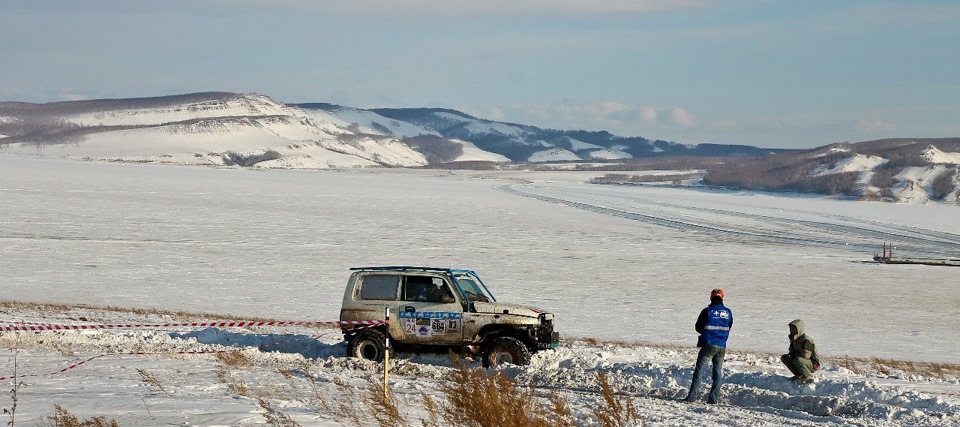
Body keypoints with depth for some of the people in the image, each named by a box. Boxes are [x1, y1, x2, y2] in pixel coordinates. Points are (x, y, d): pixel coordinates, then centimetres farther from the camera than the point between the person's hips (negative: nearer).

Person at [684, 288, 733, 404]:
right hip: (722, 347, 3)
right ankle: (714, 398, 7)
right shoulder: (728, 312, 4)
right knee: (718, 372, 11)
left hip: (708, 345, -3)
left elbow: (698, 327, 2)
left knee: (699, 371, 1)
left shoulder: (707, 311, -7)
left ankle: (692, 396, -5)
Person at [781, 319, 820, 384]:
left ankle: (809, 377, -16)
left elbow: (805, 356, -28)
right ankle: (799, 375, 0)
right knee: (784, 358, 1)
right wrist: (790, 354, -6)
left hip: (813, 364, -9)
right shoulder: (794, 338, 4)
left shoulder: (806, 340, -24)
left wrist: (795, 354, -12)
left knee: (797, 360, -37)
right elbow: (792, 350, 18)